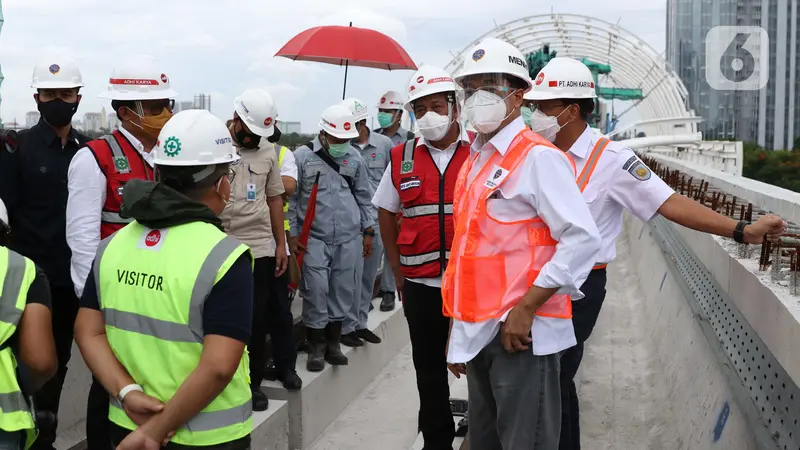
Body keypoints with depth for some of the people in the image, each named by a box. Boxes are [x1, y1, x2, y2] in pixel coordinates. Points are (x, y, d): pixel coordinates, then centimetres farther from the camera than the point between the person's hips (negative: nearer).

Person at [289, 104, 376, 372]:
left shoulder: (354, 158, 8)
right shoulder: (302, 157, -2)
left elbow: (364, 197, 16)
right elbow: (290, 198, 1)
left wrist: (368, 232, 13)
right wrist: (292, 235, -2)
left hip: (348, 239, 3)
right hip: (314, 239, -3)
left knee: (342, 291, 8)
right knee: (316, 293, -5)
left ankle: (333, 343, 23)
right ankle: (317, 347, 10)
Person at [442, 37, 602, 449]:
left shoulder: (537, 157, -11)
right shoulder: (474, 162, 14)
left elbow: (583, 240, -19)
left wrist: (525, 309, -20)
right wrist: (459, 327, 17)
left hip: (520, 331, -8)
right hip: (478, 334, 8)